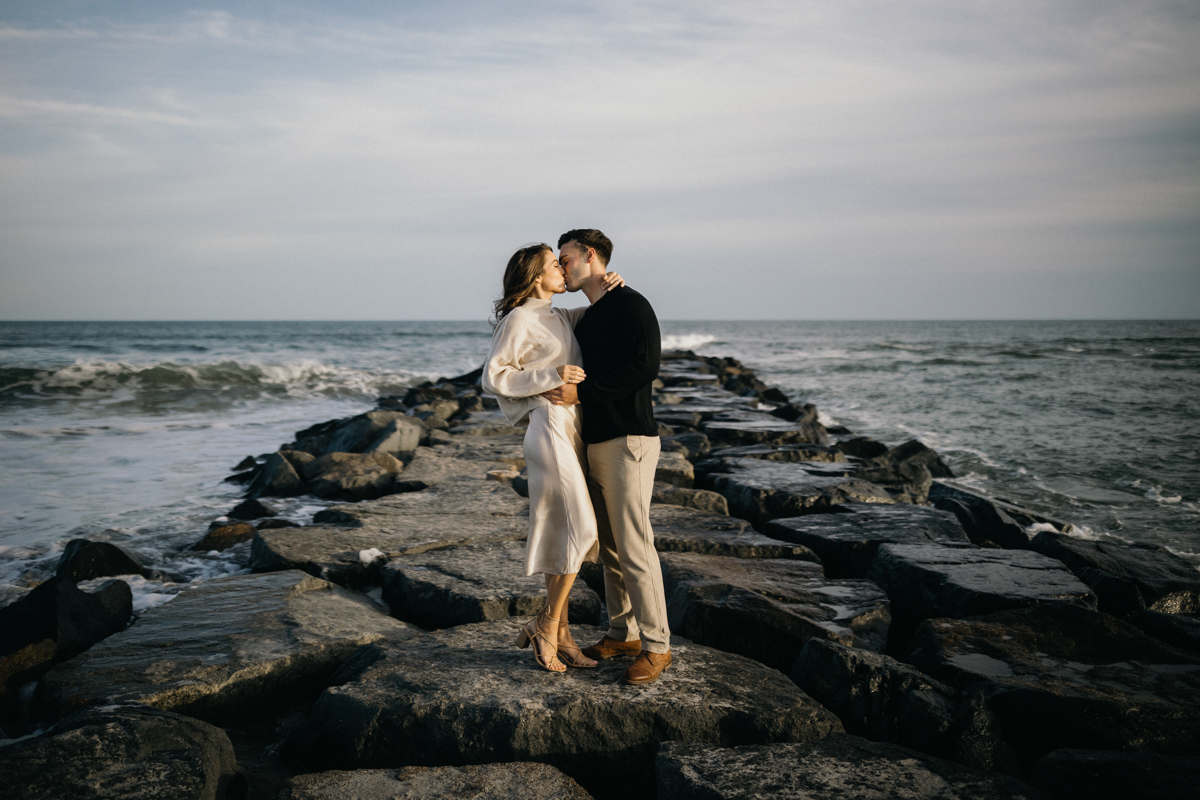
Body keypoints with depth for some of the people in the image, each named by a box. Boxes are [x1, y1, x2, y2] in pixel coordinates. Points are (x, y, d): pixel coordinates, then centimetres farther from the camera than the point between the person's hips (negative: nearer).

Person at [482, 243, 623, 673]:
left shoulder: (560, 318, 15)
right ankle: (546, 627, 3)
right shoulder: (519, 320, -8)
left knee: (564, 533, 9)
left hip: (572, 430, 8)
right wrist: (551, 376, -17)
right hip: (550, 427, -8)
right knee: (577, 529, -9)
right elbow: (493, 376, -10)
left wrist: (609, 284, 9)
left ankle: (558, 633, 15)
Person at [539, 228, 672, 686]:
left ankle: (656, 645, 1)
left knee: (634, 549, -8)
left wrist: (581, 392, -18)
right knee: (609, 549, 13)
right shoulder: (585, 320, 20)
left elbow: (643, 368, -20)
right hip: (594, 443, 9)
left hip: (627, 442, -9)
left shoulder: (630, 305, -7)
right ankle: (623, 634, 23)